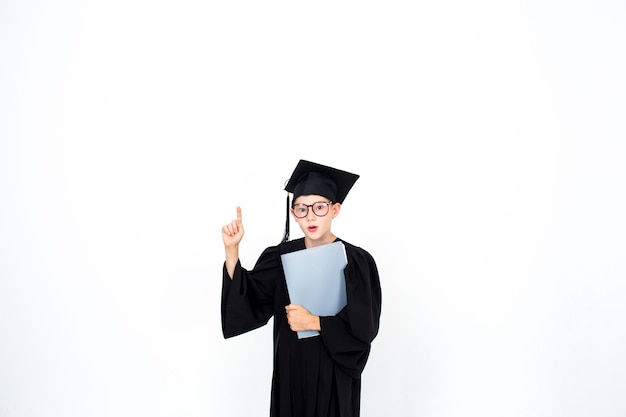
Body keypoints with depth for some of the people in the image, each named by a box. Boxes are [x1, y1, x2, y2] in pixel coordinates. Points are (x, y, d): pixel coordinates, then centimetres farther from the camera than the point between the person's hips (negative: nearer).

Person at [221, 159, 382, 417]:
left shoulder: (356, 261, -12)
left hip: (333, 374, -3)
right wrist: (231, 250, -20)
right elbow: (245, 301, -10)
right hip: (290, 371, 3)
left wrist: (313, 322, -20)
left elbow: (364, 328, -14)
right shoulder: (281, 257, -1)